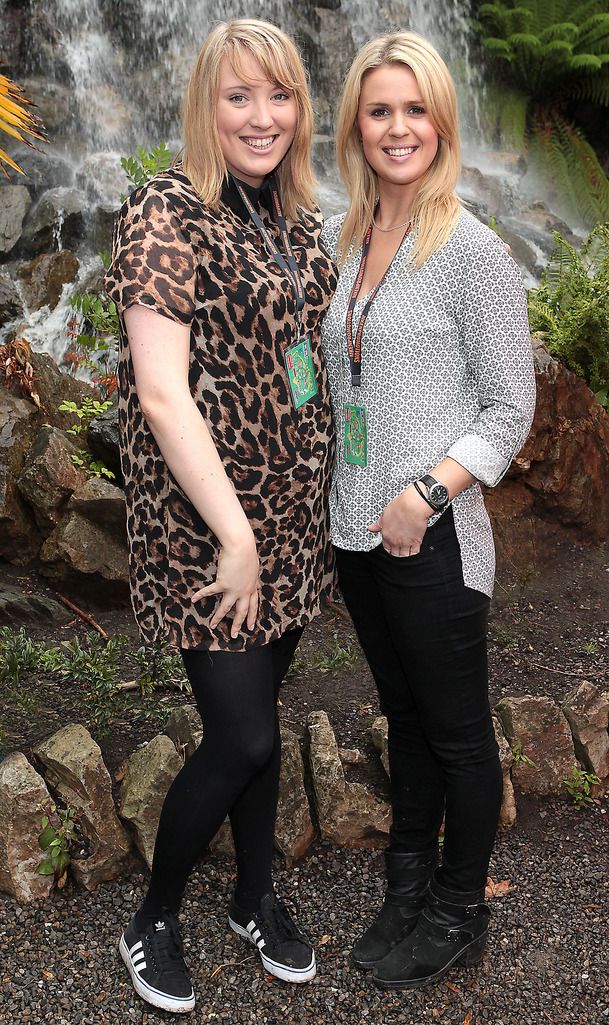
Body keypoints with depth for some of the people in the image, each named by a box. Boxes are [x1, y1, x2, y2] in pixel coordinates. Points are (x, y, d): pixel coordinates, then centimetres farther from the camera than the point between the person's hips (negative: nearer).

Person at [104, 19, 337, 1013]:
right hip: (205, 514, -7)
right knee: (245, 737, -2)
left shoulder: (294, 217, 10)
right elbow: (161, 392, -20)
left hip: (294, 510, 7)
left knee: (259, 716, 17)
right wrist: (234, 535, -20)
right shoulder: (168, 212, -13)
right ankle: (153, 920, 25)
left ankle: (257, 898, 38)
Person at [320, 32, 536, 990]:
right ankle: (408, 886, 39)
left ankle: (459, 915, 31)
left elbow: (511, 407, -9)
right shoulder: (336, 241, 8)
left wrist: (429, 492, -19)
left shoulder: (472, 250, -10)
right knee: (403, 715, 21)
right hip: (354, 525, 6)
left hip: (434, 535, -6)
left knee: (457, 731, 10)